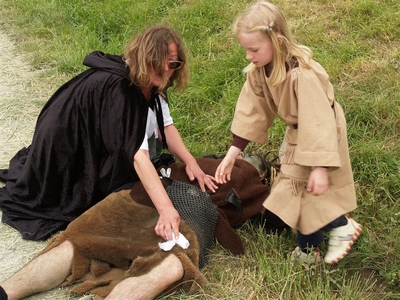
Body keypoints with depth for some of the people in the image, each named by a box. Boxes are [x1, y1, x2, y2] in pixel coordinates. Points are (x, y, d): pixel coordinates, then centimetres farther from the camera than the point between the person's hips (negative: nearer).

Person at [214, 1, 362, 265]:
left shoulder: (302, 74, -37)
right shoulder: (259, 70, -14)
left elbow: (317, 121, -35)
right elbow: (250, 111, -8)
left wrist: (319, 167, -34)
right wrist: (232, 153, -10)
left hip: (320, 135, -8)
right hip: (297, 133, 8)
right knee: (296, 187, 16)